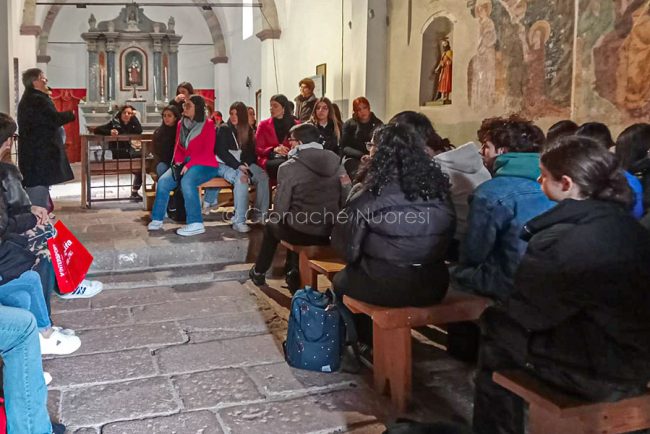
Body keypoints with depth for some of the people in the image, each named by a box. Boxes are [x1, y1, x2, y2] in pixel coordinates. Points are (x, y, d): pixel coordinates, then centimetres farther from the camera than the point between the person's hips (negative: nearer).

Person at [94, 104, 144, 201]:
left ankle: (135, 192, -12)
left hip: (128, 152, 6)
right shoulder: (114, 122, 5)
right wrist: (109, 132, -19)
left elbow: (139, 131, -6)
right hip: (117, 153, -6)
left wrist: (134, 117, 0)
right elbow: (97, 130, -4)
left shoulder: (130, 125, 17)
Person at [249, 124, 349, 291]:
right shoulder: (336, 162, -1)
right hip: (332, 232, 5)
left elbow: (280, 210, -9)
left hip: (301, 233, -4)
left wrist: (275, 218, 14)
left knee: (271, 225, 29)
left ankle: (259, 271, 46)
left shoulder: (289, 167, -13)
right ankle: (293, 273, 42)